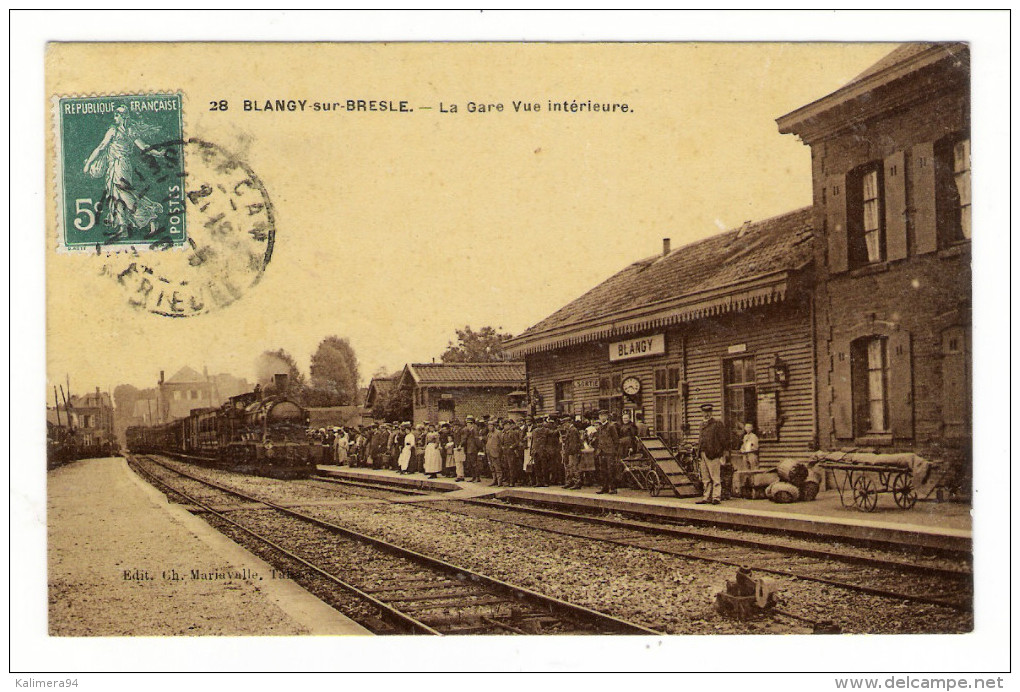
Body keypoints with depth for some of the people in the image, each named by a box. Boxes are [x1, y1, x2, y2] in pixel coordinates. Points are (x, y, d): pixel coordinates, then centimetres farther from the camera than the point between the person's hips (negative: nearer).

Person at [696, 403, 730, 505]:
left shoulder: (717, 423, -3)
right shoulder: (702, 424, 20)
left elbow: (724, 437, -5)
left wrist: (722, 451, -7)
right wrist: (699, 452, 15)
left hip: (713, 454, -8)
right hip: (703, 454, 8)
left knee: (715, 477, -6)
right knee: (706, 479, 11)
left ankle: (716, 497, -4)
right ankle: (707, 497, 15)